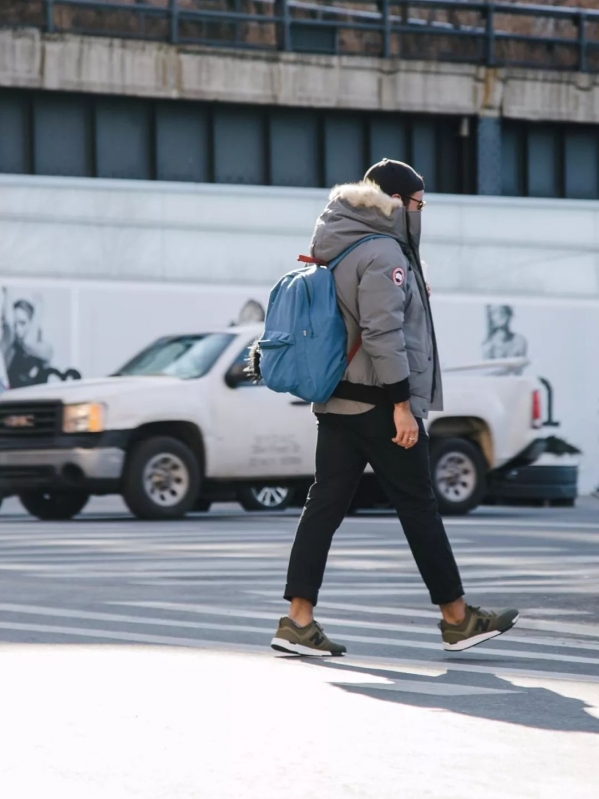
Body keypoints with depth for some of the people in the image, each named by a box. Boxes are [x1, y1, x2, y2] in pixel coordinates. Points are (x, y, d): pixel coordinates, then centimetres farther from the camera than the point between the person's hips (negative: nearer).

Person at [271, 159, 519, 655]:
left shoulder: (339, 250, 15)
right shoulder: (383, 254, -14)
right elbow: (383, 333, -21)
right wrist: (401, 403, -20)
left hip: (337, 402, 9)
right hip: (377, 403, -9)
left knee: (325, 504, 3)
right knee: (418, 508, 0)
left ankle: (298, 619, -2)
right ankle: (457, 619, 9)